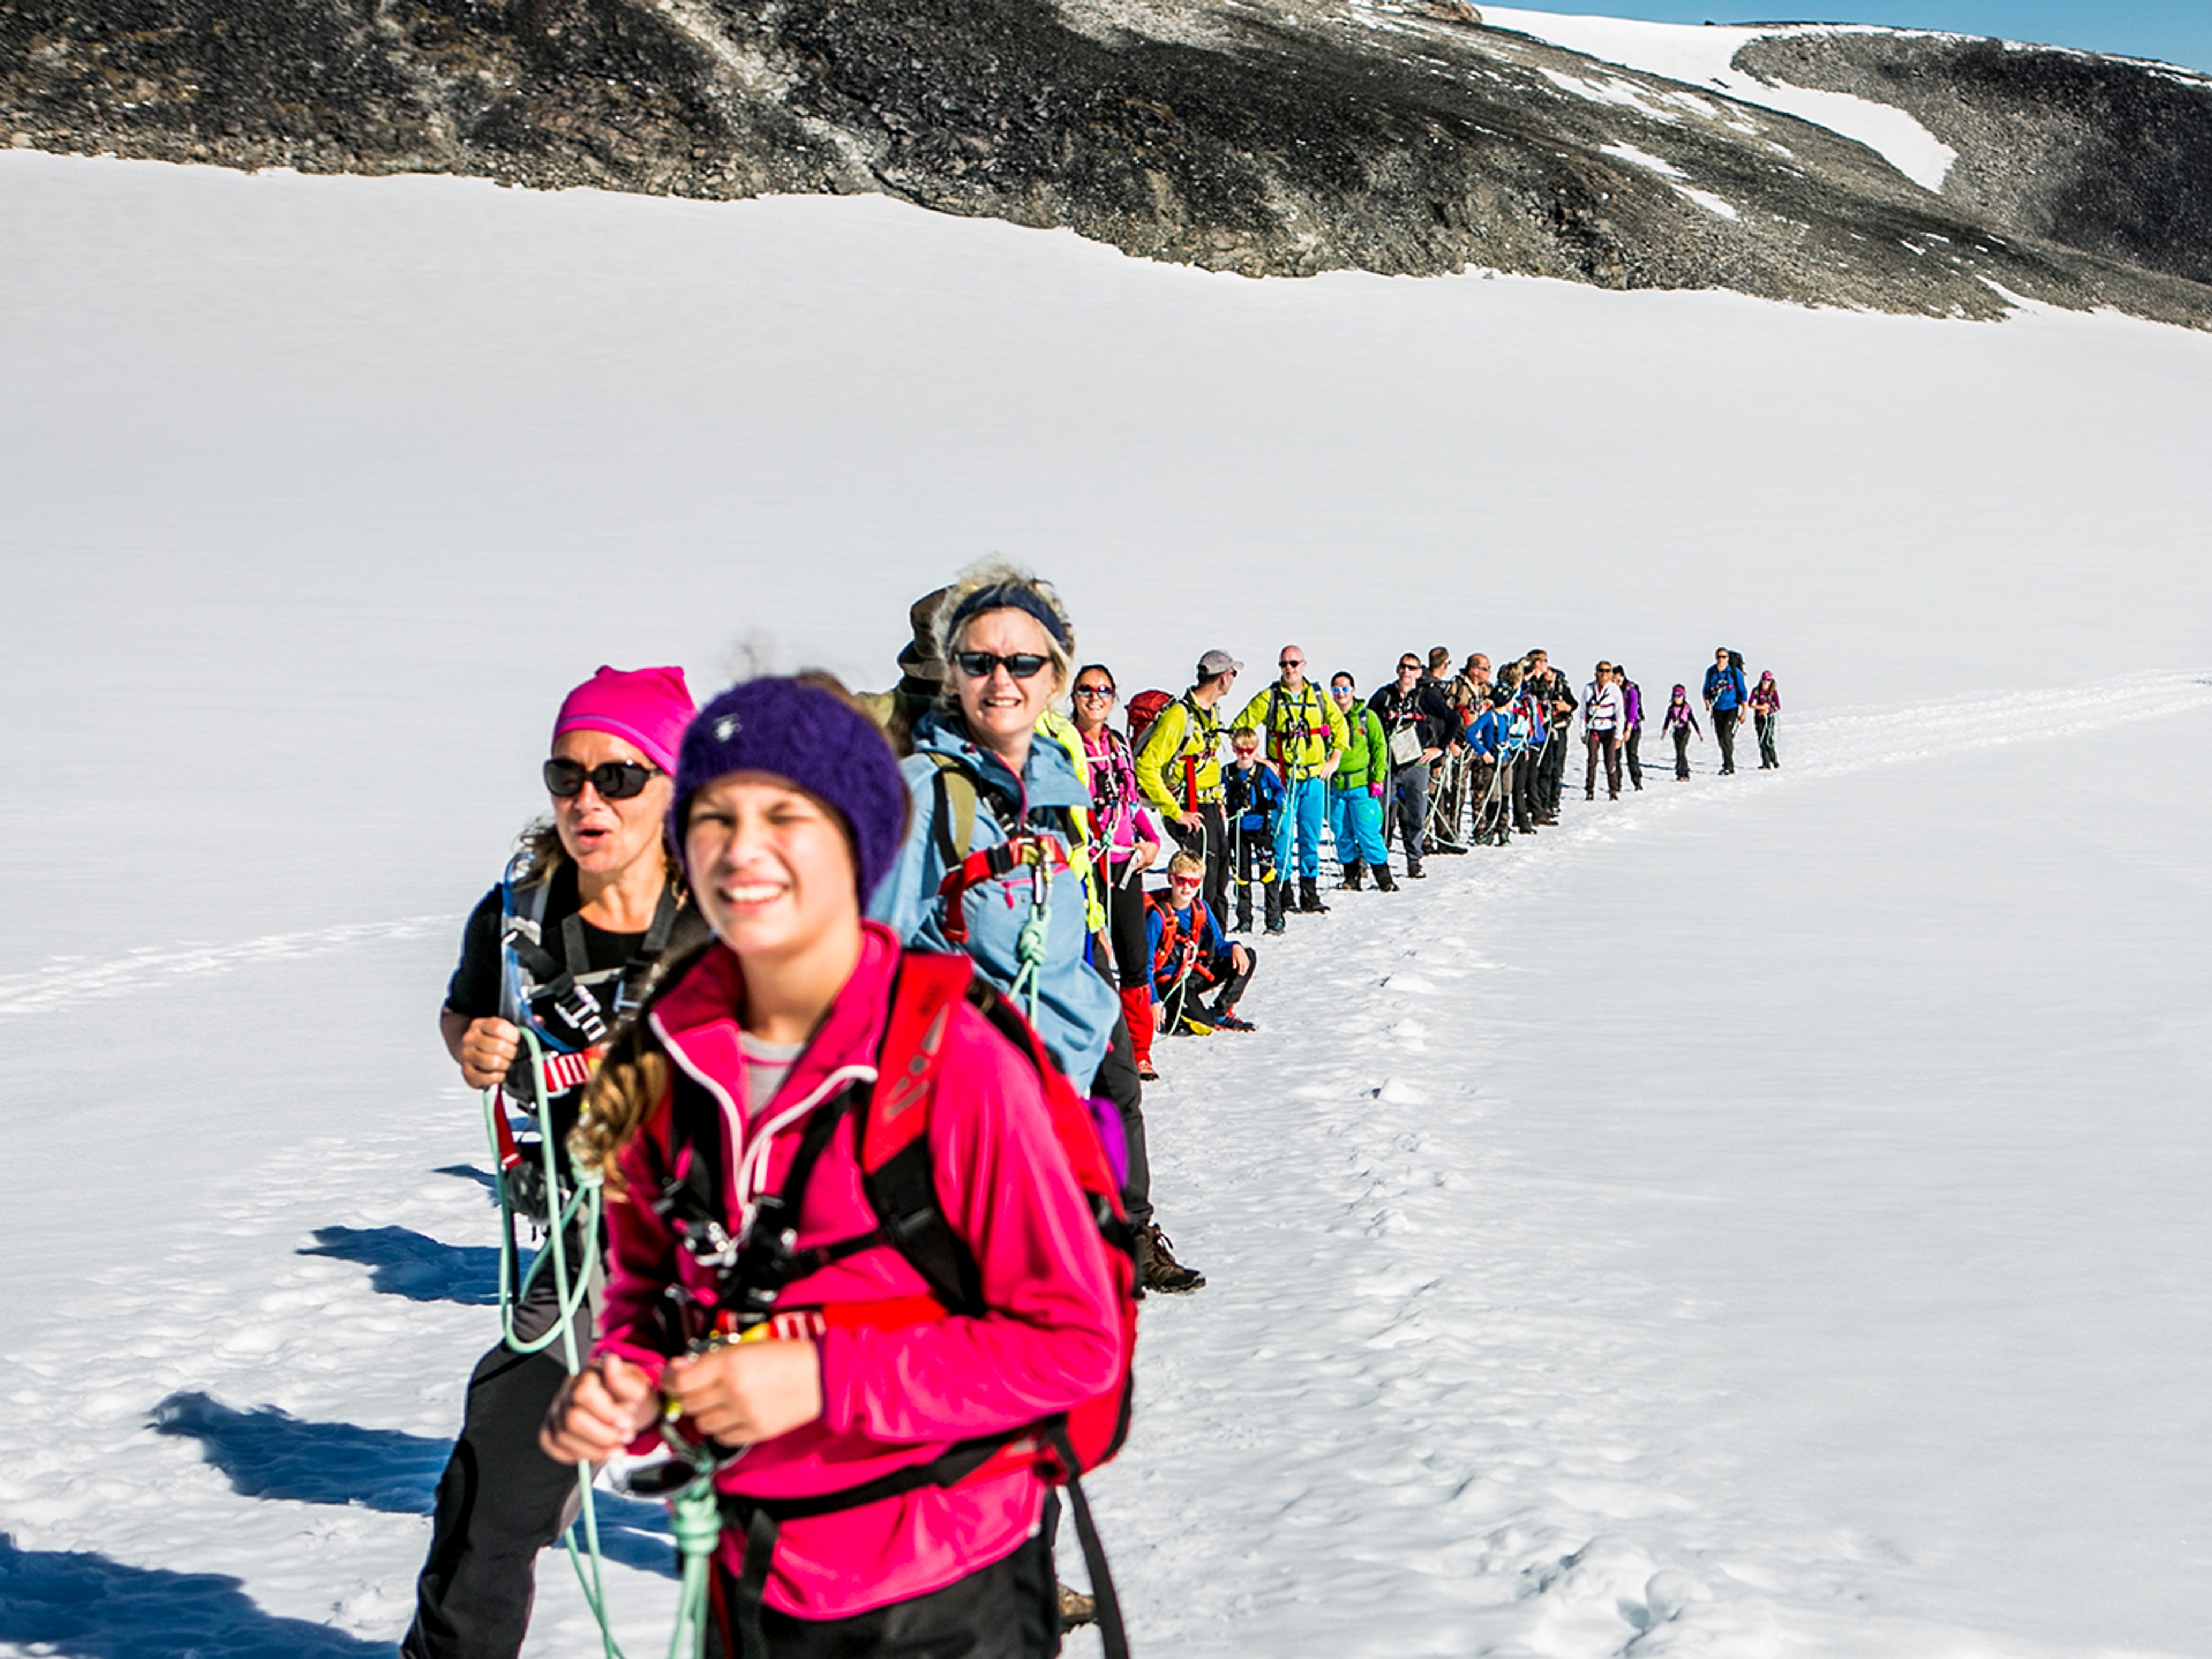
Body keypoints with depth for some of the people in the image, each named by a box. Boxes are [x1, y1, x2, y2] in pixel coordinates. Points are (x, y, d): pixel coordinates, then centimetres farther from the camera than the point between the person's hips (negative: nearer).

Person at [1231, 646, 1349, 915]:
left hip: (1314, 777, 3)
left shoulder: (1318, 697, 8)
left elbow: (1340, 726, 21)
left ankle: (1309, 892, 14)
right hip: (1282, 779, -3)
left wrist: (1334, 760, 13)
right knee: (1282, 835, -5)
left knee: (1311, 837, 6)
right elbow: (1240, 728, -1)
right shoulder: (1269, 698, -1)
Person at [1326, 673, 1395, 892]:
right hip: (1335, 785, 3)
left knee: (1368, 833, -6)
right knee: (1342, 835, 5)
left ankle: (1384, 879, 3)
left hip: (1362, 785, -3)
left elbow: (1379, 747, 4)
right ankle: (1351, 878, 17)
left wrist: (1377, 778, -5)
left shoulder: (1367, 717, 3)